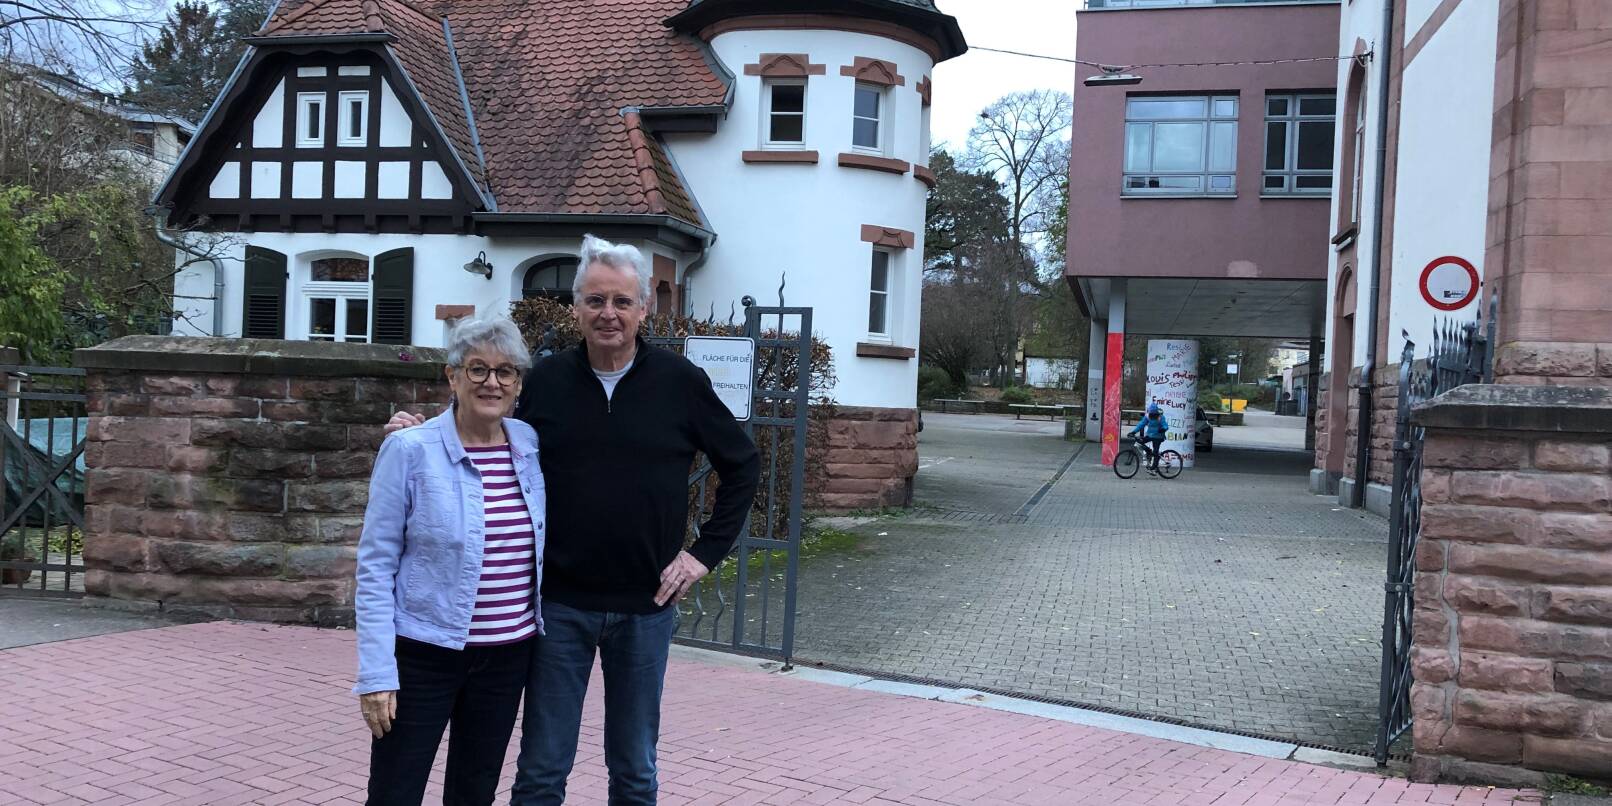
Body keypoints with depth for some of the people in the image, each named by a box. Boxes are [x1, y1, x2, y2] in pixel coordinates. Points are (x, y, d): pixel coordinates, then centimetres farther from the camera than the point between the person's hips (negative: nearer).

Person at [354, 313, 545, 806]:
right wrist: (376, 673, -14)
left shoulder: (532, 445, 0)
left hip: (508, 656, 4)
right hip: (423, 655, -4)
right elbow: (375, 568, -10)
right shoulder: (409, 450, -11)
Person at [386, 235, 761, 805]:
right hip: (561, 603, 1)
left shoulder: (680, 382, -4)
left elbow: (742, 466, 5)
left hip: (645, 606, 0)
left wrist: (707, 551, -1)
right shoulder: (546, 380, 0)